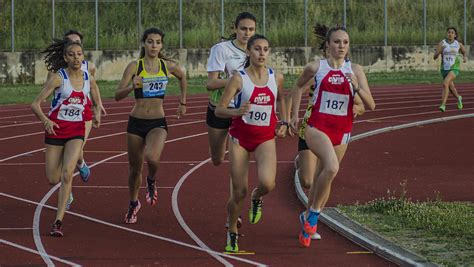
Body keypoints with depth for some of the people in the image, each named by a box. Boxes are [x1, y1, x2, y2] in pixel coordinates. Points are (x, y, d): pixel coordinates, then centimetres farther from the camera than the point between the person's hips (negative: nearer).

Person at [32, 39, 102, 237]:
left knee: (67, 174, -18)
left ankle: (58, 221, -16)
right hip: (56, 129, -1)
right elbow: (35, 105, -15)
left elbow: (96, 103, 20)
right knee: (53, 179, 3)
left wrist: (97, 114, 3)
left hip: (76, 131, 1)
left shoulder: (89, 79, 1)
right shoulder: (58, 78, -12)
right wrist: (45, 120, -31)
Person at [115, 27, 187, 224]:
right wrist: (132, 86, -30)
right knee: (135, 168, 11)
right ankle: (133, 204, 37)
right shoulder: (134, 66, -6)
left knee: (152, 158, -28)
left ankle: (151, 182, 7)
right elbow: (118, 95, -11)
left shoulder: (168, 66, 0)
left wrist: (183, 102, 24)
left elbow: (182, 76, 23)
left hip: (158, 123, 0)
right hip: (136, 122, 0)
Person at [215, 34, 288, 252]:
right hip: (240, 137, -2)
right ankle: (232, 233, 21)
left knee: (267, 183, -23)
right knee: (239, 191, -2)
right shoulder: (239, 78, -10)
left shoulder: (276, 78, 0)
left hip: (265, 138, 2)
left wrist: (284, 122, 11)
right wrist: (237, 111, -32)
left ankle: (257, 198, 14)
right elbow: (219, 110, -13)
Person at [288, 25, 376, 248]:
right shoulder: (316, 67, -4)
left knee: (323, 176, 13)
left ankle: (308, 217, 36)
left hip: (342, 130, 3)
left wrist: (357, 87, -20)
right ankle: (314, 213, -10)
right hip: (317, 127, -3)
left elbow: (371, 105, -4)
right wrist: (294, 115, 14)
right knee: (331, 167, -29)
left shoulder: (355, 70, 0)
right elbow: (298, 86, 16)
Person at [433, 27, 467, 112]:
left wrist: (465, 57, -3)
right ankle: (458, 98, 55)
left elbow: (464, 52, 19)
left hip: (454, 69, -3)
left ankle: (443, 105, -29)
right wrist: (440, 50, -29)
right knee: (451, 89, 21)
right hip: (444, 69, 3)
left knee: (445, 84, -29)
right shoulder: (442, 43, -6)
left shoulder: (458, 44, -2)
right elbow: (435, 57, -10)